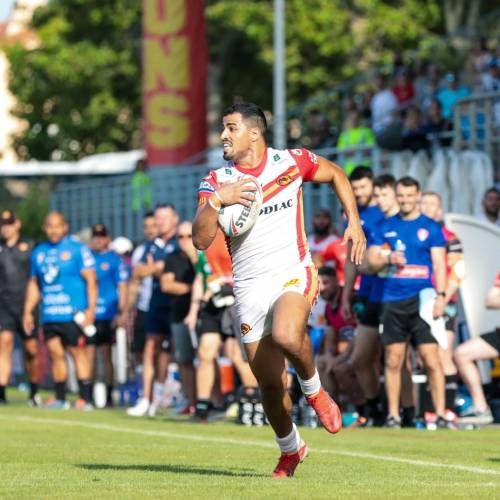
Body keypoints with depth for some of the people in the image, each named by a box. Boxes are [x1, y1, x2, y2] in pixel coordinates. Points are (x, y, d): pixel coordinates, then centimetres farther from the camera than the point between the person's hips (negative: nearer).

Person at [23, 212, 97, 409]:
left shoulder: (77, 249, -2)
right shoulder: (38, 252, 15)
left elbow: (90, 280, -5)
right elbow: (34, 284, 22)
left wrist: (90, 309, -13)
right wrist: (28, 311, 16)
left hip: (72, 313, -5)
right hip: (49, 315, 5)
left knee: (77, 352, -6)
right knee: (55, 353, 5)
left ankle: (85, 398, -5)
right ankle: (60, 398, 12)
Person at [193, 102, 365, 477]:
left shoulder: (292, 162, 1)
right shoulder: (217, 181, 3)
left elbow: (336, 175, 19)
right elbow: (201, 240, -7)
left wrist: (354, 223, 10)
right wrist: (217, 200, -22)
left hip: (292, 274, -2)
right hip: (249, 287, 3)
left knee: (286, 335, -35)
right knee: (270, 384, 3)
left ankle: (314, 390, -4)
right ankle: (290, 449, 28)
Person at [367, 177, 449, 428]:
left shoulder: (430, 228, 5)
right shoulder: (386, 227, 12)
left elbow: (439, 264, 1)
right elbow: (371, 260, 12)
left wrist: (440, 296, -10)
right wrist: (388, 259, -10)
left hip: (422, 300, -3)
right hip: (392, 301, 3)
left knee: (431, 359, -9)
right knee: (393, 361, 3)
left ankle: (440, 414, -6)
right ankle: (393, 415, 9)